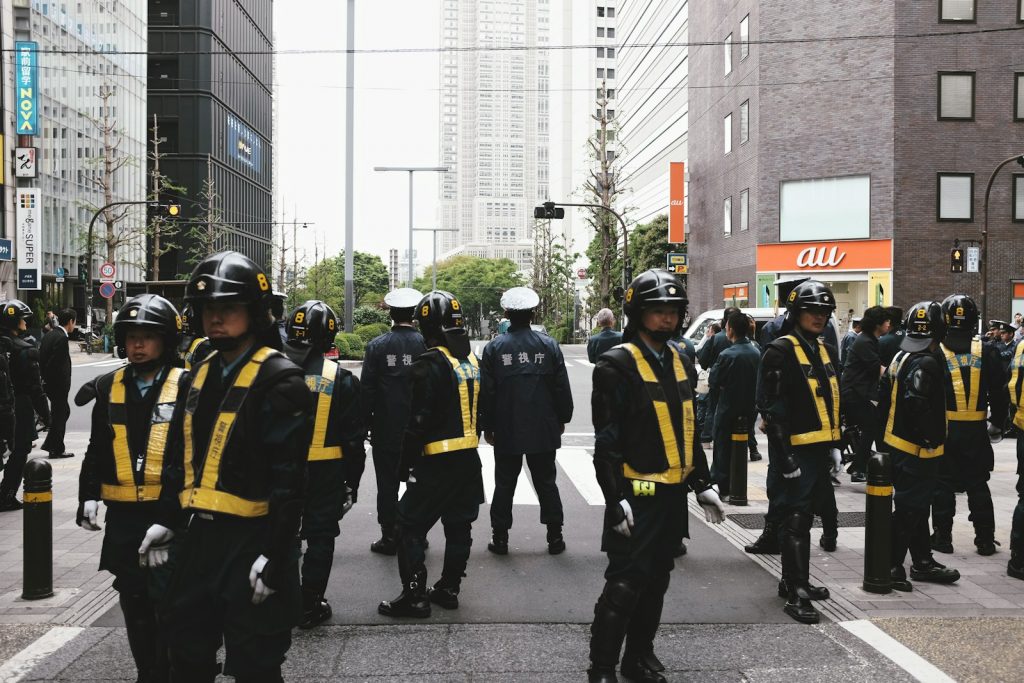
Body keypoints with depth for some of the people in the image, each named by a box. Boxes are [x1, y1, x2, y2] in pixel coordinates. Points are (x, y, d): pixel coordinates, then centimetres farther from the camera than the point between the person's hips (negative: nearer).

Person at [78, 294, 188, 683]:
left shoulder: (186, 386, -5)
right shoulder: (109, 387, 8)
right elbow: (96, 449, 13)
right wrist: (89, 496, 4)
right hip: (123, 515, 5)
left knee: (167, 600, -3)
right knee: (134, 602, 13)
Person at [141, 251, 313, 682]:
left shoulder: (280, 380, -15)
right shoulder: (202, 374, 11)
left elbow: (288, 478, -19)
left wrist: (274, 556, -21)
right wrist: (168, 519, 15)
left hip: (253, 540, -8)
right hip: (201, 535, 8)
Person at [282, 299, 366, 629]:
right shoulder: (341, 378, -10)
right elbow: (353, 439, -7)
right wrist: (351, 483, 3)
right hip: (325, 473, -2)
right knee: (320, 537, 9)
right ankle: (310, 606, 15)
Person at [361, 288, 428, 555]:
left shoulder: (376, 346, -6)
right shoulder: (426, 343, -5)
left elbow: (367, 389, -5)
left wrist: (366, 423, 4)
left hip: (385, 430, -1)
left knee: (387, 483, 7)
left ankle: (389, 537, 11)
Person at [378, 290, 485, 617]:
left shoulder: (430, 364, -17)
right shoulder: (471, 359, 9)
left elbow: (419, 421, -18)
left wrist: (405, 465, -10)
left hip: (438, 460, -8)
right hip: (469, 457, 8)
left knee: (411, 525, 2)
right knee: (459, 526, 15)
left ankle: (414, 595, 3)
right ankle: (449, 588, 25)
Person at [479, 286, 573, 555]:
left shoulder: (494, 347, -5)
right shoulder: (548, 345, -4)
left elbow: (485, 391, -3)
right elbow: (562, 387, 0)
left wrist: (486, 426, 7)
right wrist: (562, 419, 12)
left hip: (506, 431, -1)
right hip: (543, 429, 1)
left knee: (504, 483, 10)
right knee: (546, 482, 11)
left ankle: (500, 537, 14)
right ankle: (555, 536, 15)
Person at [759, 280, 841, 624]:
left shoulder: (826, 351, 15)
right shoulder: (781, 351, -12)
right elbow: (773, 408, -17)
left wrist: (834, 444, 19)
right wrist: (784, 456, -21)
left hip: (820, 449, 9)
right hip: (796, 450, -9)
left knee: (804, 517, 17)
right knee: (795, 520, -6)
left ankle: (794, 580, 30)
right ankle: (795, 595, -2)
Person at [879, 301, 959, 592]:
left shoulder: (899, 358, 9)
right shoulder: (927, 363, -19)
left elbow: (884, 399, 14)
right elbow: (917, 403, -31)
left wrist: (884, 433, 18)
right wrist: (930, 437, -20)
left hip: (895, 443, 10)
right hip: (916, 451, -10)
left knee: (917, 506, 20)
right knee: (909, 509, -2)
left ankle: (923, 562, 31)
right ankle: (891, 567, 4)